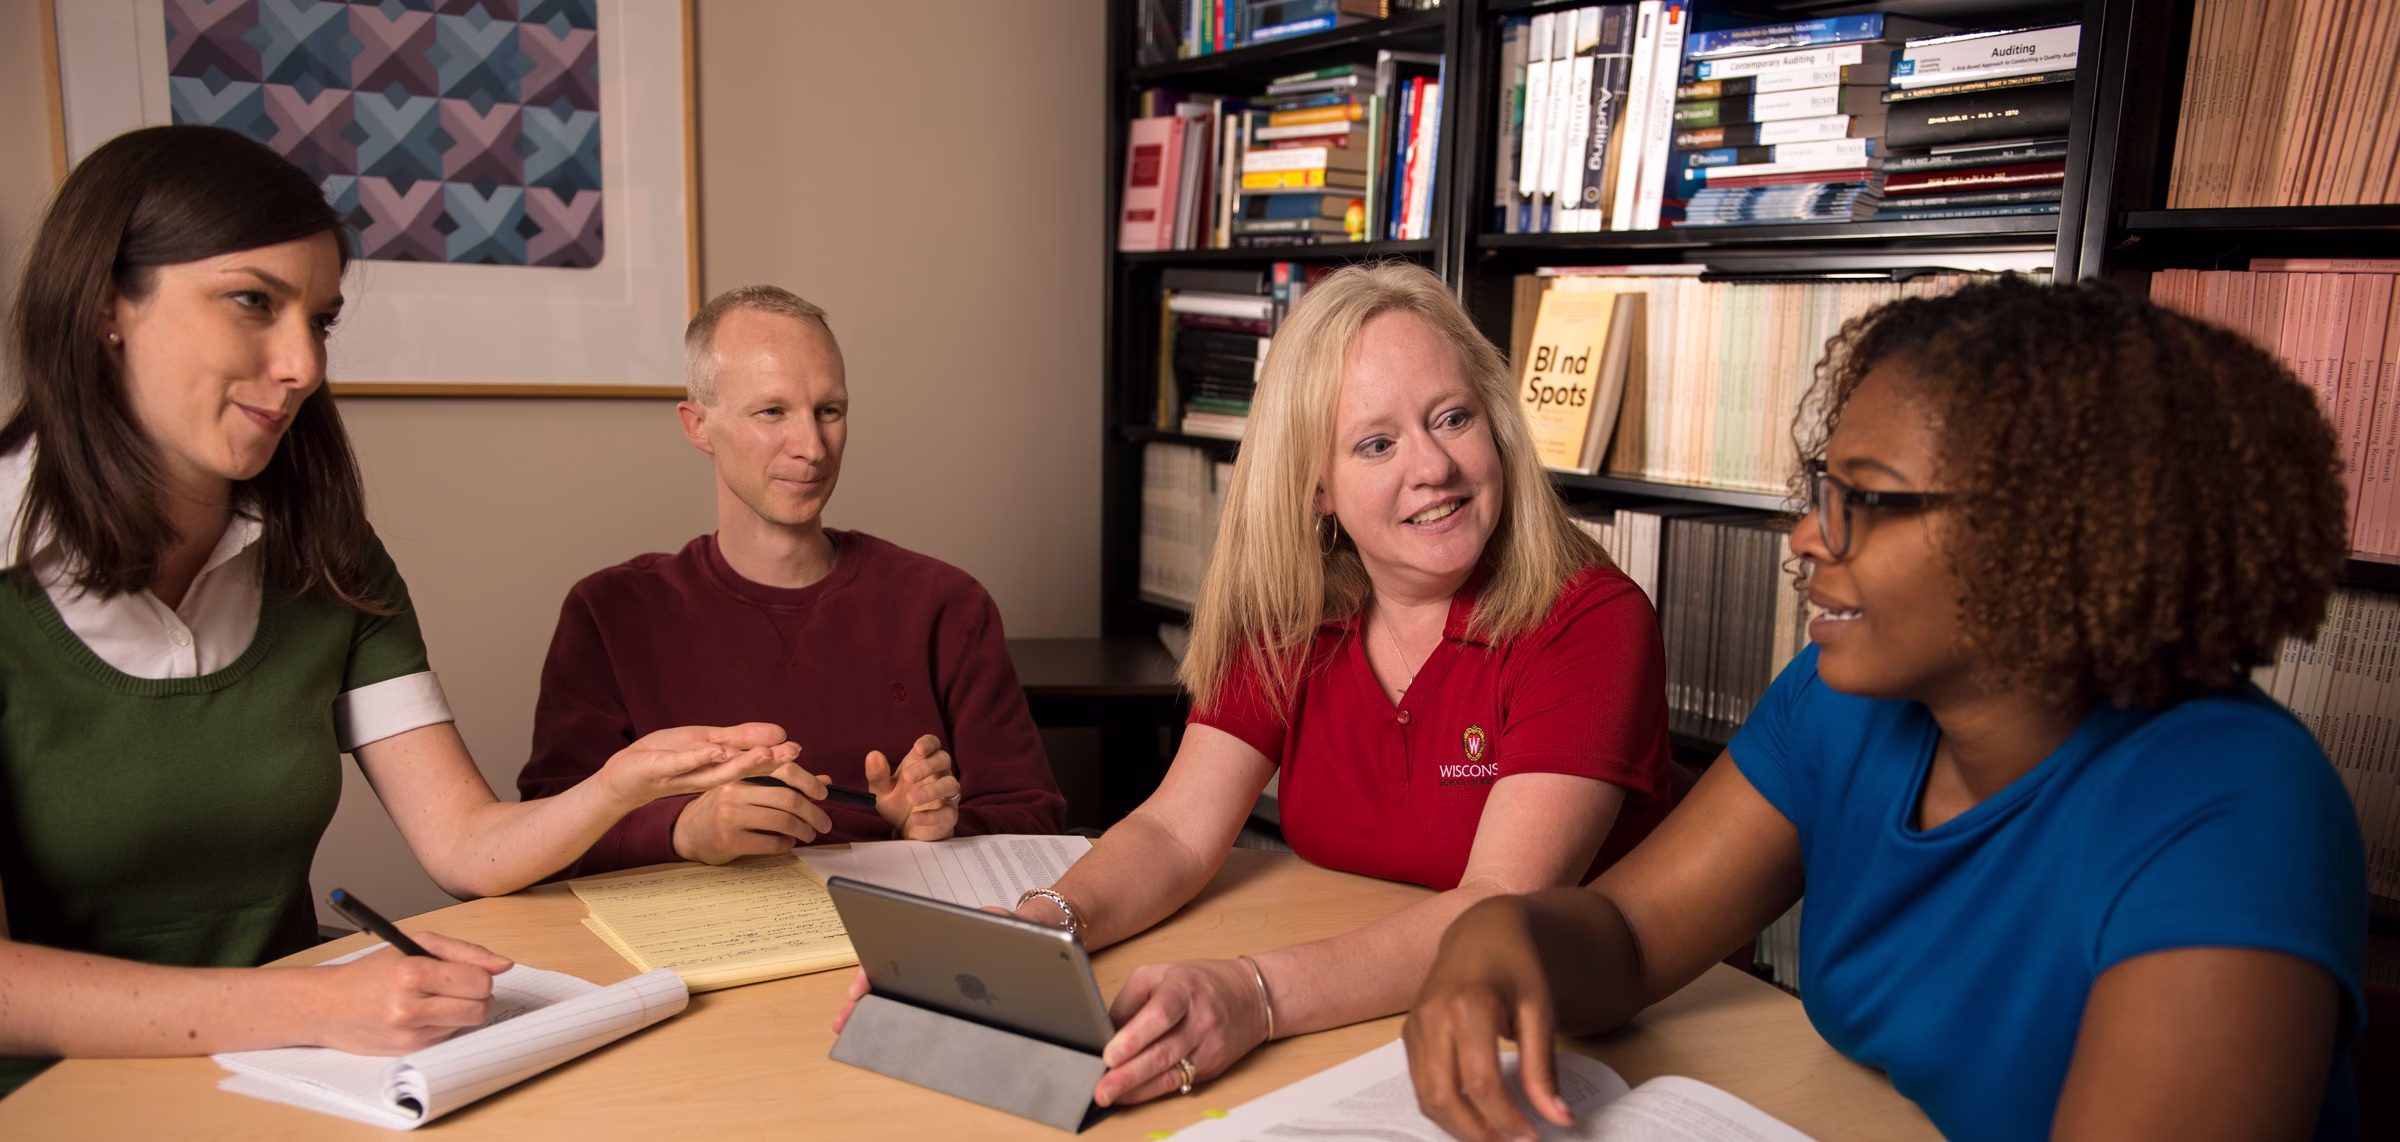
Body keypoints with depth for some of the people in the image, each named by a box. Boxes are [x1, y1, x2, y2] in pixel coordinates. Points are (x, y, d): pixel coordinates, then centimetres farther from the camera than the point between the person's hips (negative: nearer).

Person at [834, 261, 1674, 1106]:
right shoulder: (1288, 621, 1)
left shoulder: (1590, 623, -15)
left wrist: (1258, 994, -39)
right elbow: (1177, 832, -4)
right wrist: (1035, 926, -25)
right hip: (1349, 1043, 5)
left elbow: (1502, 912, -24)